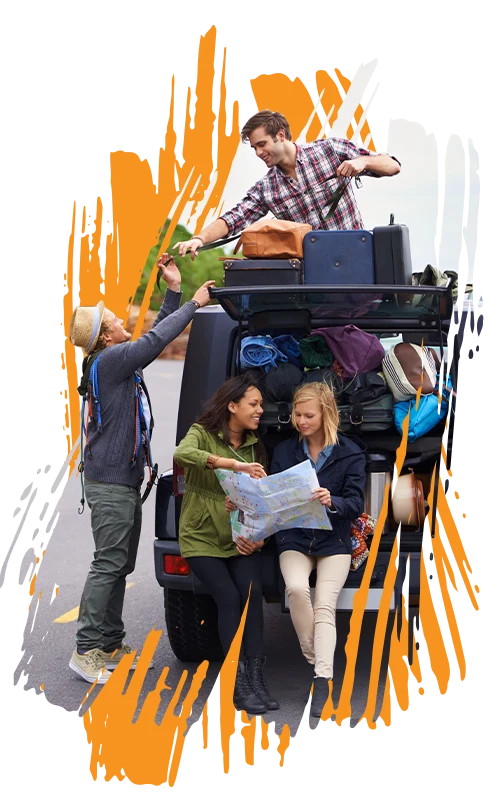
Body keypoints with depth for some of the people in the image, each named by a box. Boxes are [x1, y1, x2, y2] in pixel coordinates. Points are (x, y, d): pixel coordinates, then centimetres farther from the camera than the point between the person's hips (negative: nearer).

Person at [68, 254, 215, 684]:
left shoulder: (122, 360, 13)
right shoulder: (107, 362, -15)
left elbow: (154, 338, 22)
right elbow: (154, 341, -23)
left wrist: (174, 292, 14)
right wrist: (193, 303, -13)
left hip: (126, 481, 10)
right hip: (110, 483, -10)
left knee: (120, 565, 13)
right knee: (109, 565, -9)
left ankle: (110, 644, 20)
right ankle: (87, 651, -5)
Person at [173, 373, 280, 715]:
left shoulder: (254, 446, 11)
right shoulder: (202, 433, -4)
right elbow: (182, 454, -29)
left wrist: (257, 536, -6)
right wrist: (234, 464, -37)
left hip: (241, 538, 4)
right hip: (202, 537, -4)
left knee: (253, 592, -22)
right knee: (230, 597, -22)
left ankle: (257, 677, -18)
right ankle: (241, 686, -15)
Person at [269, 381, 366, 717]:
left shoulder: (351, 453, 0)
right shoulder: (284, 450, 8)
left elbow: (356, 505, -6)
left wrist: (332, 501, -28)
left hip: (333, 540, -1)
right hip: (294, 539, 1)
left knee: (325, 605, -19)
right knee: (297, 589, -27)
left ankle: (322, 680, -22)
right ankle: (314, 661, -12)